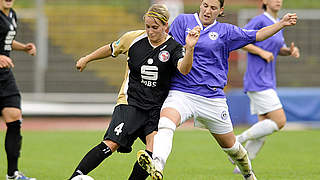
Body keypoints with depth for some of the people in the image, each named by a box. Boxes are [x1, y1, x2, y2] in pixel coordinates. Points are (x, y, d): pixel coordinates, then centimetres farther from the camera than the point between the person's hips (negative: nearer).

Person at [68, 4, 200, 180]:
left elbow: (184, 70, -26)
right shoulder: (133, 38, -1)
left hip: (156, 108, 1)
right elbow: (111, 49, 19)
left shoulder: (174, 48, -5)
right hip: (130, 104, -1)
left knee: (153, 153, -17)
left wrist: (190, 48, -44)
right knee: (110, 145, -17)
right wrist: (86, 59, 29)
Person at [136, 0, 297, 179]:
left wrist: (282, 23, 8)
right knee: (165, 125, -33)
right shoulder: (183, 21, 8)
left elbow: (258, 35, 15)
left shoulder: (226, 31, 10)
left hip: (212, 97, 2)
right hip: (181, 92, -1)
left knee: (230, 146, 12)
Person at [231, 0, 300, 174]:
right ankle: (238, 140, -5)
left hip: (268, 83, 9)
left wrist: (290, 51, 7)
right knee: (279, 122, -14)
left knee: (264, 130, 6)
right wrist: (262, 52, -18)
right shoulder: (260, 20, -10)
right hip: (257, 82, -9)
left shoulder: (277, 23, 16)